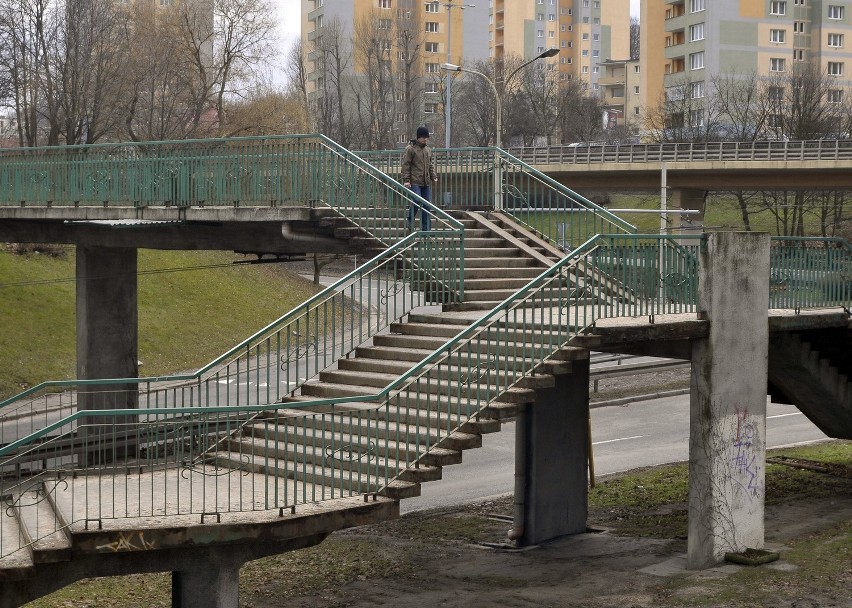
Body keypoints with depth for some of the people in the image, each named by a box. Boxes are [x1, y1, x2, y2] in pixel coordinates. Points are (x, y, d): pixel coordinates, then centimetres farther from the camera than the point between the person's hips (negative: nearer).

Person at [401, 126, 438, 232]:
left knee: (427, 206, 3)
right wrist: (406, 180, -13)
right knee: (416, 202, -15)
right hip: (414, 182, -6)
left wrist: (434, 176, 11)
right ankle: (409, 221, 10)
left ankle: (426, 228, 8)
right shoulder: (410, 149, -5)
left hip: (426, 183, 6)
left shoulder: (428, 149, 16)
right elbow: (405, 165, -7)